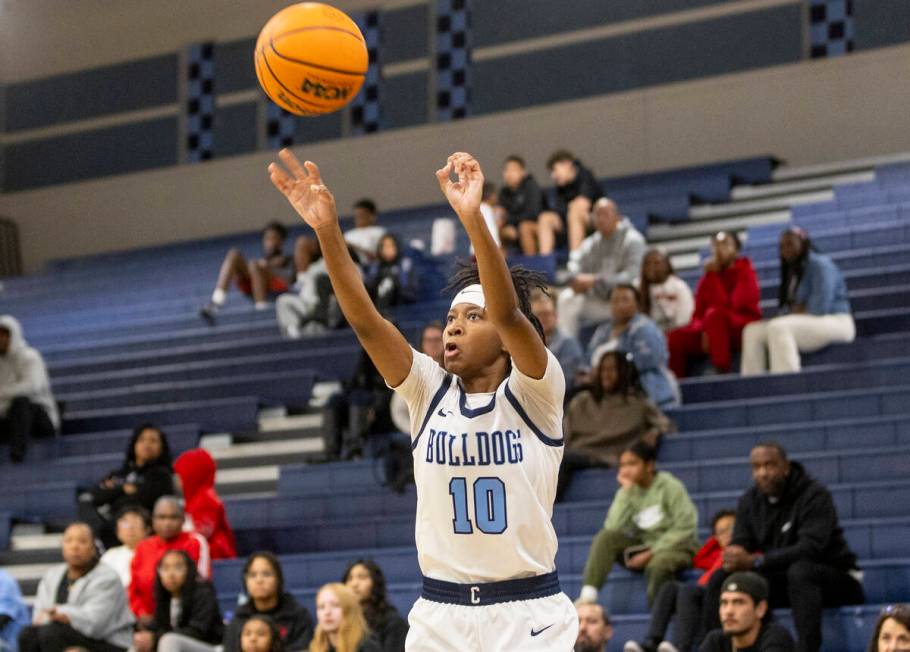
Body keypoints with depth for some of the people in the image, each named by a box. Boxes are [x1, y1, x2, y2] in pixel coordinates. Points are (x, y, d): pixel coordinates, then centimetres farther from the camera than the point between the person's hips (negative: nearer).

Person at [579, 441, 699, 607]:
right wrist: (626, 492, -13)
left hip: (676, 545, -5)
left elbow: (684, 527, -14)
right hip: (643, 545, 5)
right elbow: (614, 527, -10)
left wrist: (652, 552, -18)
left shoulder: (669, 486, -8)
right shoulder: (629, 491, 4)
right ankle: (587, 597, -25)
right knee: (606, 537, -18)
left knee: (658, 564, -39)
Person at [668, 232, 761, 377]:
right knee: (675, 337, -20)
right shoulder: (708, 279, 13)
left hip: (744, 328, -5)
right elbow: (698, 315, 8)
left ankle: (722, 373, -36)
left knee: (714, 315, -37)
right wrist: (703, 330, -12)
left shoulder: (745, 271, 0)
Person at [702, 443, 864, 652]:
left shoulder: (815, 495, -16)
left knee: (800, 570, -38)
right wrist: (734, 559, -28)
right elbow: (739, 546, -1)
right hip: (780, 581, 6)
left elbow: (810, 549, -28)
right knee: (721, 578, -11)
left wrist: (754, 562, -36)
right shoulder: (750, 501, 5)